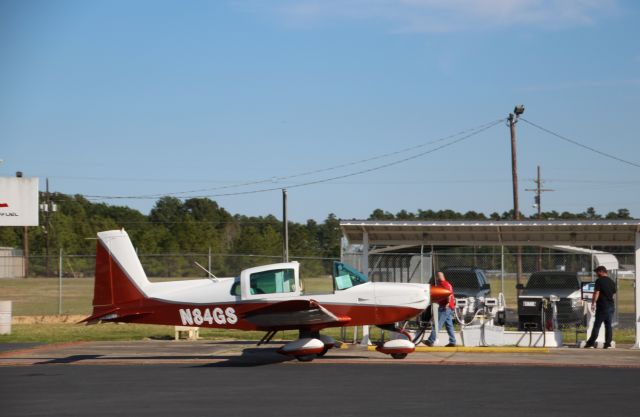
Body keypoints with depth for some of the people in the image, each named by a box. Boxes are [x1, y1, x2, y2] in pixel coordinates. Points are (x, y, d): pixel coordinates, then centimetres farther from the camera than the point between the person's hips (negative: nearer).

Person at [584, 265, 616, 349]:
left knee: (597, 325, -3)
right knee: (608, 325, 7)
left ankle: (591, 343, -2)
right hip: (611, 306, 6)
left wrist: (593, 303, -7)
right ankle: (608, 343, 3)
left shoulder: (599, 281, -9)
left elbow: (596, 293, -13)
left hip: (602, 306, -6)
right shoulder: (612, 282, 13)